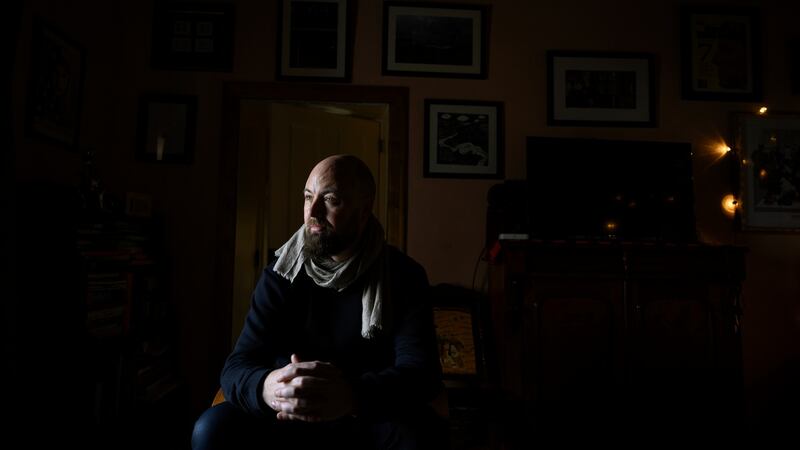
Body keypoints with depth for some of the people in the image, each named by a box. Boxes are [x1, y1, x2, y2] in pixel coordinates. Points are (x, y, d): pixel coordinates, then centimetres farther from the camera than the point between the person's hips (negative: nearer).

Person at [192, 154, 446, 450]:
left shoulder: (403, 275, -10)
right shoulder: (281, 274, -4)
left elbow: (423, 371, -22)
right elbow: (237, 366, -12)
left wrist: (354, 394, -44)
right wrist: (267, 387, -39)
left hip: (374, 420, -1)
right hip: (292, 418, 2)